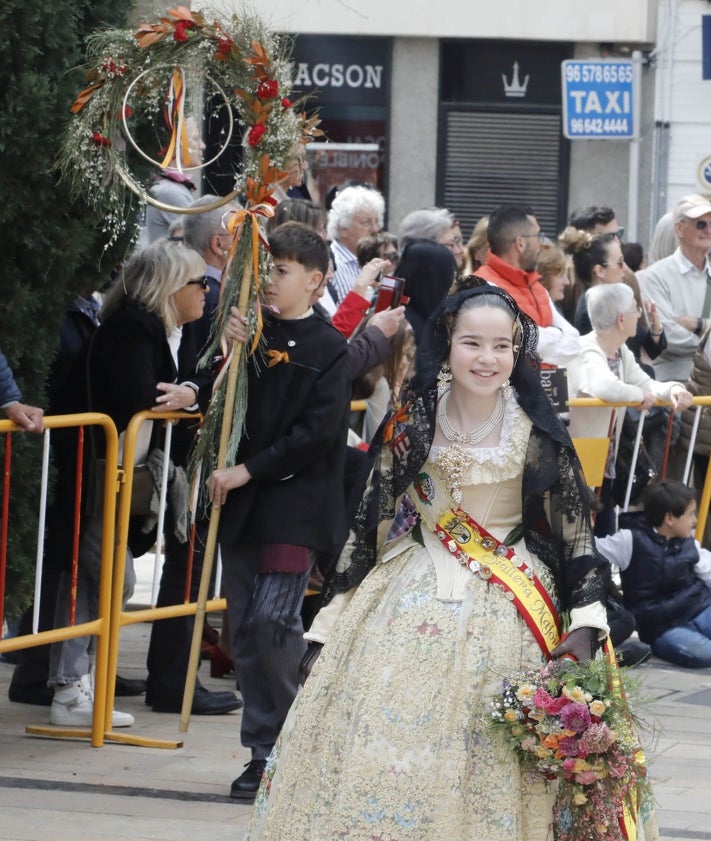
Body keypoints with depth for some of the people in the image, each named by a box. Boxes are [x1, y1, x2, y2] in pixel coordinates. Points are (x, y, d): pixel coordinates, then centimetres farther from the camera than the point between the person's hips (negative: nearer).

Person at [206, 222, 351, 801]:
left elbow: (315, 433, -11)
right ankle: (264, 752, 12)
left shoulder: (328, 349, -4)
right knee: (244, 628, 4)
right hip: (242, 503, 5)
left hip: (297, 502, -5)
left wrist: (250, 469, -15)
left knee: (274, 617, -15)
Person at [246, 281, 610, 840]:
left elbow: (575, 528, 1)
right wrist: (331, 622, 3)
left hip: (508, 602, -1)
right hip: (414, 593, 1)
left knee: (488, 764, -2)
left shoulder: (537, 432, -5)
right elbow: (370, 519, 3)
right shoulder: (412, 424, -2)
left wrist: (586, 620, -8)